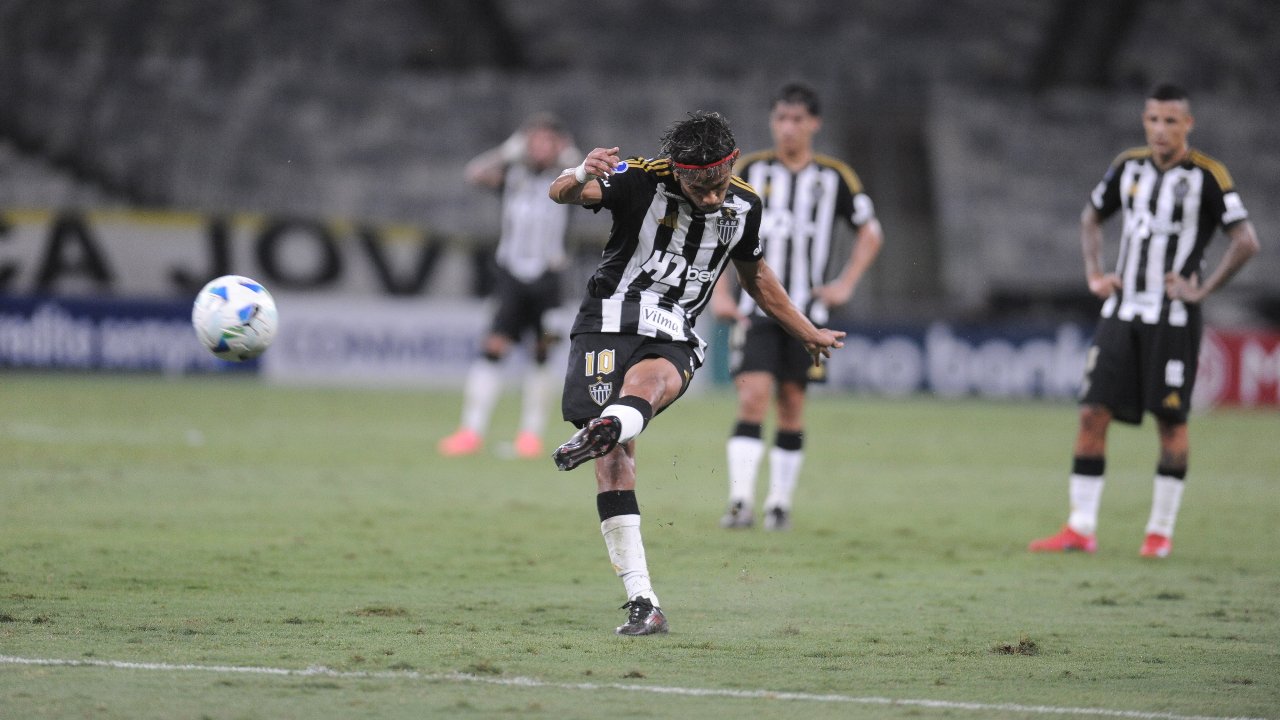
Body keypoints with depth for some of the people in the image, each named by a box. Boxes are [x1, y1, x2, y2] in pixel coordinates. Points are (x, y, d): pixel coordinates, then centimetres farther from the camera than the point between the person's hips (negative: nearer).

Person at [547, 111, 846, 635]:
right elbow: (561, 194, -24)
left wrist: (807, 332, 35)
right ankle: (642, 603, -16)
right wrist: (580, 176, -48)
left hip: (673, 340, 2)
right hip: (610, 321, -2)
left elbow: (754, 274, 25)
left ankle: (602, 431, -69)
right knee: (615, 457, -15)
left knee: (646, 383, -35)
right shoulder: (643, 181, -9)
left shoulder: (743, 207, 5)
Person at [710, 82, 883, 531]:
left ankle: (780, 503, 15)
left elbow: (870, 233, 12)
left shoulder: (835, 177, 3)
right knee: (752, 397, -14)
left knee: (791, 405, 4)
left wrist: (845, 284, 0)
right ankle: (741, 503, -19)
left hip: (806, 310, 1)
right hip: (755, 306, -1)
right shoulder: (750, 171, 3)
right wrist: (719, 292, -1)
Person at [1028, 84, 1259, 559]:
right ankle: (1081, 529, 0)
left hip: (1172, 319, -5)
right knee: (1092, 413, -3)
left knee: (1171, 421, 1)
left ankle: (1161, 531, 11)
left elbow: (1246, 241, -12)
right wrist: (1094, 274, 11)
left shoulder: (1207, 176, -8)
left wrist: (1202, 290, -14)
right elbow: (1092, 217, 24)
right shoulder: (1129, 167, 8)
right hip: (1121, 313, 5)